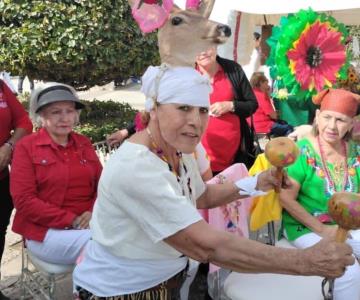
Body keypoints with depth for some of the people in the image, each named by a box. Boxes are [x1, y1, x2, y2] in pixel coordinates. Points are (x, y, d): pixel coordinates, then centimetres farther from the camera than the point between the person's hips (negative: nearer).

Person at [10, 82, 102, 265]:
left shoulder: (84, 143, 12)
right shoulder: (26, 147, -2)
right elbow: (24, 201, -9)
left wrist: (94, 212, -11)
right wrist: (72, 220, -16)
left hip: (88, 224, 5)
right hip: (47, 231, -4)